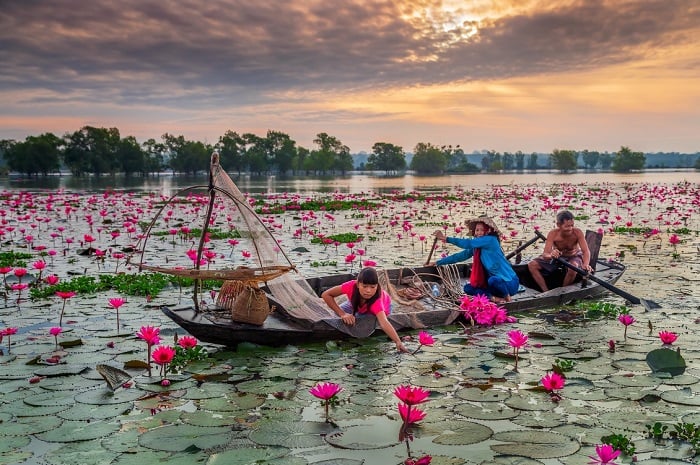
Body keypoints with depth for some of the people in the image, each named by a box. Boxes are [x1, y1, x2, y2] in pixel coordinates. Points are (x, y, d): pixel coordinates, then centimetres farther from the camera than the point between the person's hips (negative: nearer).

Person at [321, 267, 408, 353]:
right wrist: (342, 314, -40)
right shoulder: (351, 286, -41)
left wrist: (398, 342, -78)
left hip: (381, 308, -2)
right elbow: (326, 295, -34)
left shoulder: (377, 301, -48)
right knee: (339, 312, -7)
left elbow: (384, 323, -62)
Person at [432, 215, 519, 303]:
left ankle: (507, 297, -10)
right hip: (496, 282, 7)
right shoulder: (476, 246, 6)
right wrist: (438, 262, 9)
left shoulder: (491, 240, -17)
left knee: (493, 280, -39)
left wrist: (446, 238, -22)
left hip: (509, 283, -7)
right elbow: (461, 255, 10)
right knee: (468, 288, -4)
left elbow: (468, 244, -24)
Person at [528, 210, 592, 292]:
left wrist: (586, 265, -56)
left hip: (573, 257, -2)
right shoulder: (553, 234, -27)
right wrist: (550, 255, -60)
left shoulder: (577, 232, -28)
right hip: (557, 256, 2)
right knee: (532, 265, -15)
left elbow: (586, 251, -34)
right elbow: (545, 254, -34)